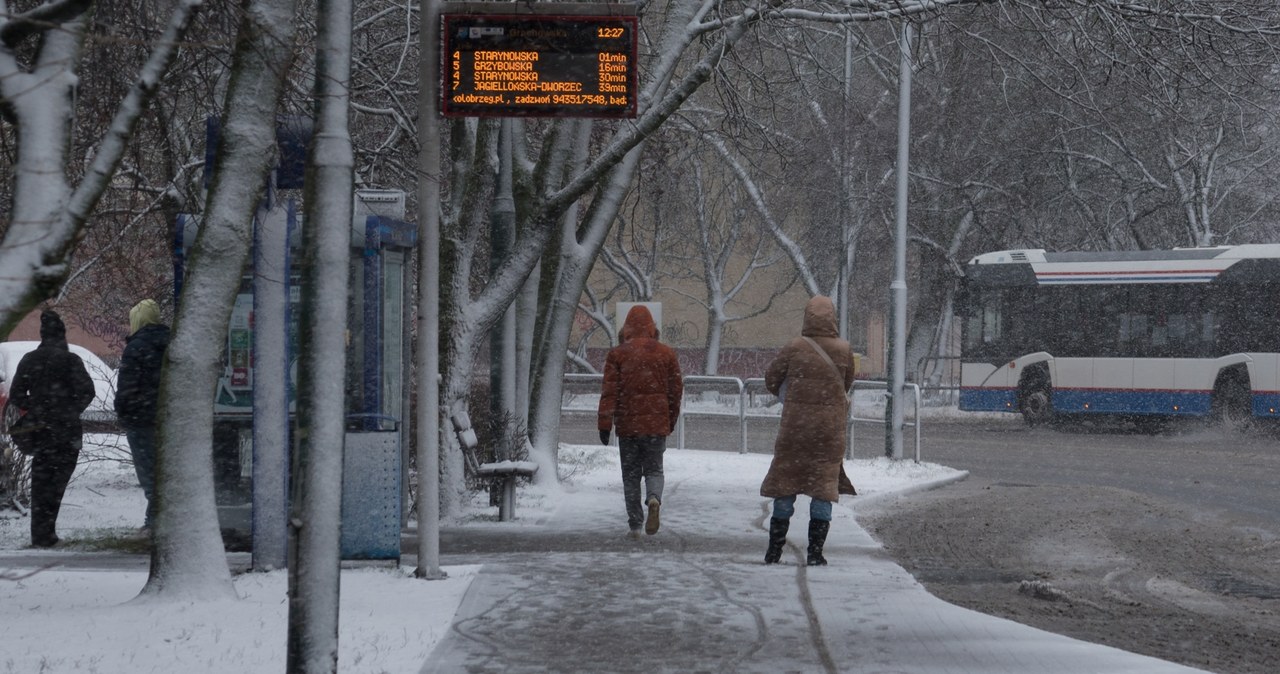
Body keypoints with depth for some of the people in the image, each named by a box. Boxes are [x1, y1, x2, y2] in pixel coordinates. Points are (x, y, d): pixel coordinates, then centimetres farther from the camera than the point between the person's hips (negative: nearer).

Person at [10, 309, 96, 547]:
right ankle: (45, 534, -8)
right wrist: (73, 410, 2)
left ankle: (41, 534, 11)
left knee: (40, 479, 12)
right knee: (57, 480, 0)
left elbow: (16, 394, 4)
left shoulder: (29, 360, 4)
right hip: (67, 430, -4)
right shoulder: (70, 360, -8)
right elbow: (86, 392, -13)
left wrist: (34, 411, 13)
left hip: (40, 429, 4)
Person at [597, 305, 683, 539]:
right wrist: (671, 421, 19)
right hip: (657, 424, 1)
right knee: (654, 469, 11)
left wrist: (604, 424, -5)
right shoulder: (666, 353, 4)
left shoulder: (617, 354, -2)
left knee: (630, 475, 8)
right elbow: (676, 390, 8)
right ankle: (654, 499, -21)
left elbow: (609, 392, -6)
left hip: (627, 424, -1)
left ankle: (635, 524, 5)